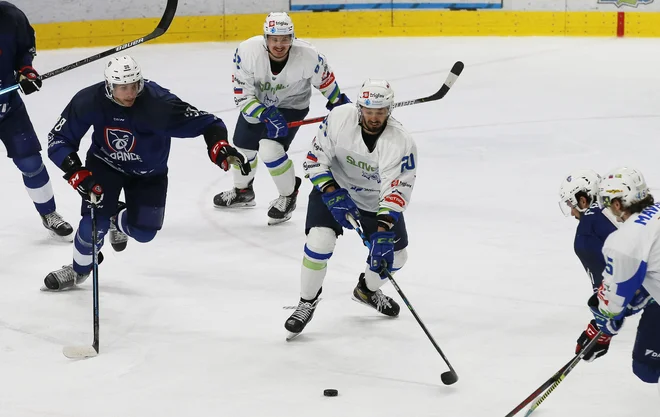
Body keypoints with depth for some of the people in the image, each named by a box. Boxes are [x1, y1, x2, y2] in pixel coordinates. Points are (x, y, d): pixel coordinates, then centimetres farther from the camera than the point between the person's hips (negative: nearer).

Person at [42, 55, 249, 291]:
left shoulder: (158, 103, -35)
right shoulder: (89, 101, -28)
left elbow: (205, 123, -33)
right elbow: (58, 139, -19)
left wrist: (220, 148, -52)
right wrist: (78, 174, -31)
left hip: (148, 173, 0)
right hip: (105, 164, 0)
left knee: (143, 231, -4)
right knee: (95, 222, -14)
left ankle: (118, 220, 35)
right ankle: (78, 270, 16)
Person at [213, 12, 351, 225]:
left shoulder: (308, 56, -32)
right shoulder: (247, 51, -32)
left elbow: (325, 78, -9)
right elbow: (243, 96, -26)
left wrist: (338, 101, 4)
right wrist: (266, 115, -38)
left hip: (291, 105, -3)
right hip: (257, 102, 3)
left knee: (270, 150, -21)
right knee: (243, 148, 17)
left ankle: (288, 197, 6)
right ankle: (242, 191, 48)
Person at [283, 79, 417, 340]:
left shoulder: (401, 142, -26)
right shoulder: (339, 119, -23)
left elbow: (397, 190, -30)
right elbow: (315, 159, -16)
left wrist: (384, 228, -42)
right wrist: (332, 193, -29)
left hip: (377, 200, 2)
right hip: (333, 189, -2)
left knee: (393, 256, 5)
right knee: (320, 240, -23)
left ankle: (367, 290, 39)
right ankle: (307, 302, -2)